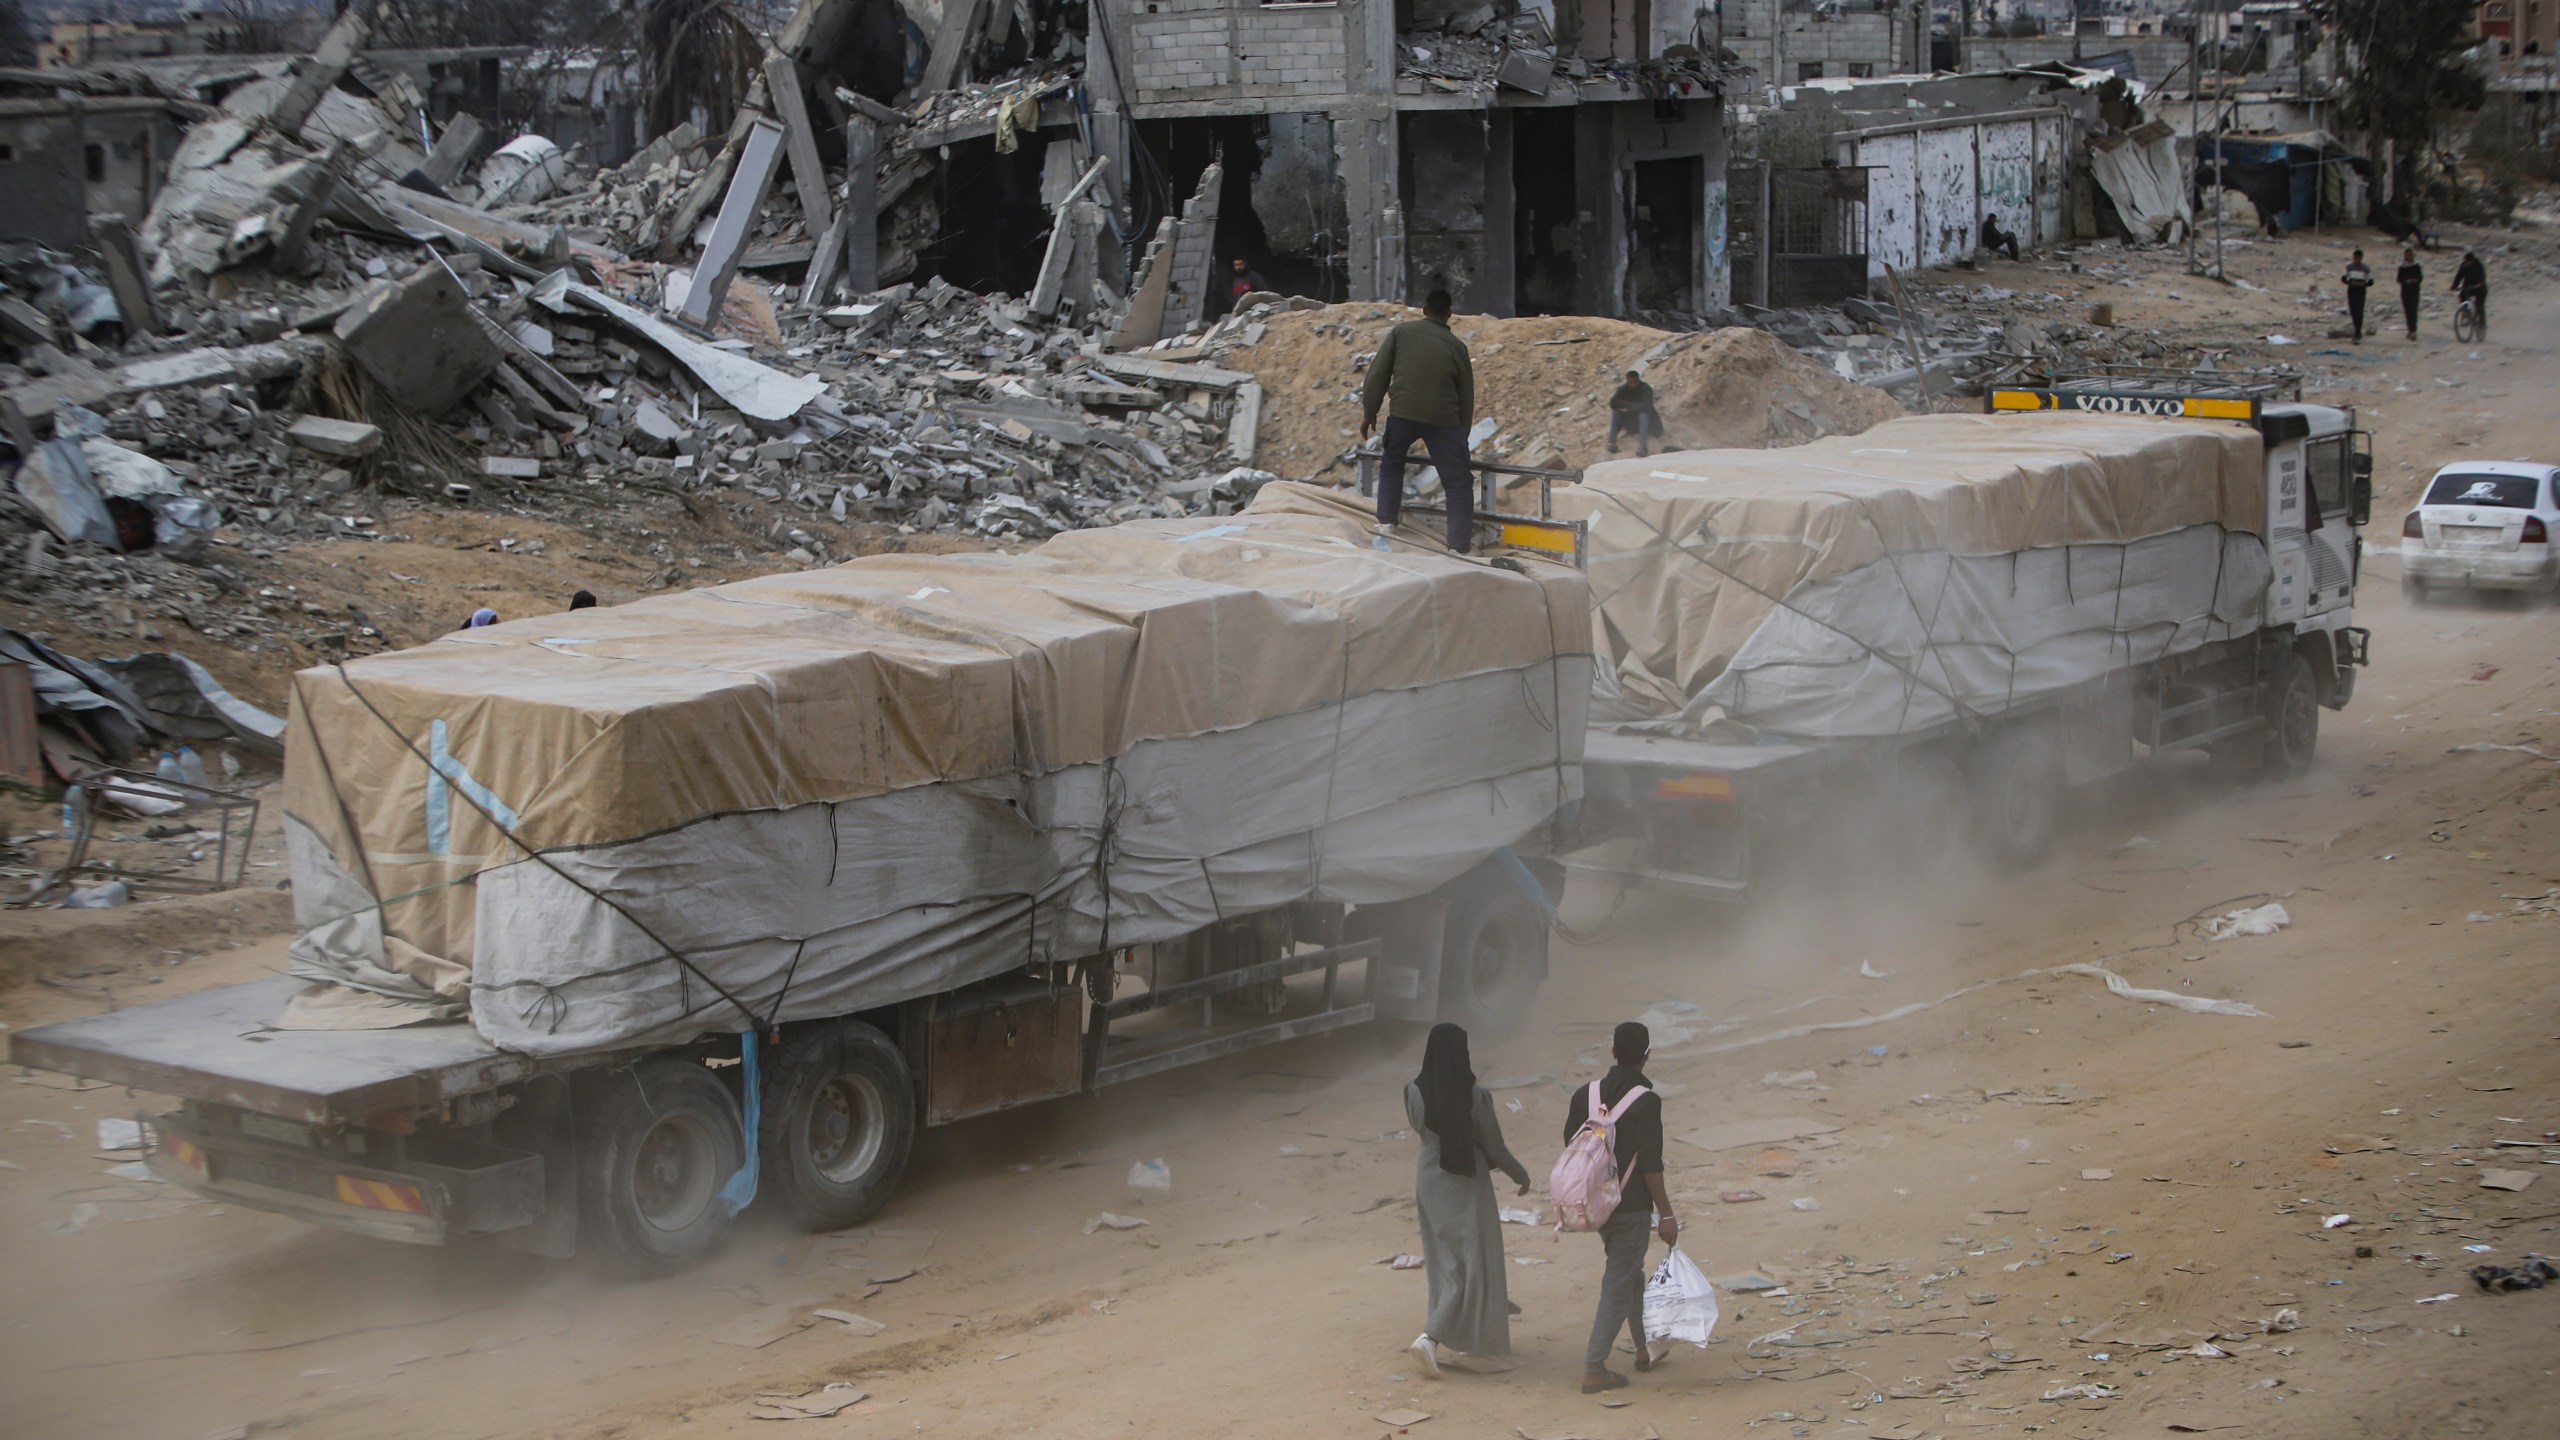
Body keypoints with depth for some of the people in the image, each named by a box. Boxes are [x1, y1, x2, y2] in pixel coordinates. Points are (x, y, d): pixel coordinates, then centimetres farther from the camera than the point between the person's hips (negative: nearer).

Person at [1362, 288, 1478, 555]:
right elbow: (1466, 395, 12)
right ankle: (1459, 546, -2)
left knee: (1391, 464, 29)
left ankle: (1386, 522, 23)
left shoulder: (1401, 332, 8)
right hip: (1443, 418, -1)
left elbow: (1378, 373, 2)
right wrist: (1462, 435, 19)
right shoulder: (1456, 345, 9)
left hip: (1403, 412, 1)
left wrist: (1369, 412, 7)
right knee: (1458, 482, 5)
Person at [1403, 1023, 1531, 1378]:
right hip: (1467, 1186, -5)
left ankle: (1463, 1335, 34)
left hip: (1430, 1182, 5)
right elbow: (1495, 1147, -10)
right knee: (1472, 1265, 3)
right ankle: (1430, 1337, -12)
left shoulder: (1415, 1093, -11)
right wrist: (1520, 1175, 6)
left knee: (1445, 1262, 19)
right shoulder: (1475, 1096, -21)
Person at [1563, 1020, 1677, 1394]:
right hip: (1631, 1205, -7)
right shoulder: (1646, 1102, -17)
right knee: (1619, 1285, 0)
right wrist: (1666, 1215, -11)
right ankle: (1594, 1369, -1)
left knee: (1629, 1271, 24)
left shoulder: (1585, 1095, 1)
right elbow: (1650, 1166, -18)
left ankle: (1644, 1348, 36)